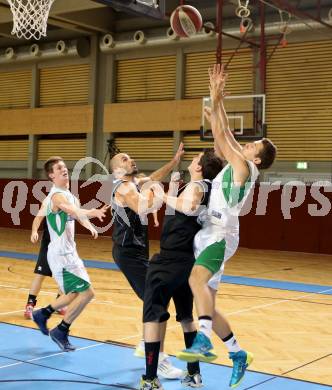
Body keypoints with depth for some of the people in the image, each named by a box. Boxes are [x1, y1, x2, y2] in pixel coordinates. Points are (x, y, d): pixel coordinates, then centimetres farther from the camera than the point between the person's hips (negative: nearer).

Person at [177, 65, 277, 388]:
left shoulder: (245, 168, -4)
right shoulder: (235, 165, 18)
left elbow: (221, 137, -9)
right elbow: (224, 136, 21)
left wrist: (215, 100, -4)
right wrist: (216, 100, 17)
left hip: (220, 235, -9)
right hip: (208, 236, 10)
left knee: (197, 278, -37)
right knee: (205, 305, 10)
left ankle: (203, 341, -50)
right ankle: (238, 354, 22)